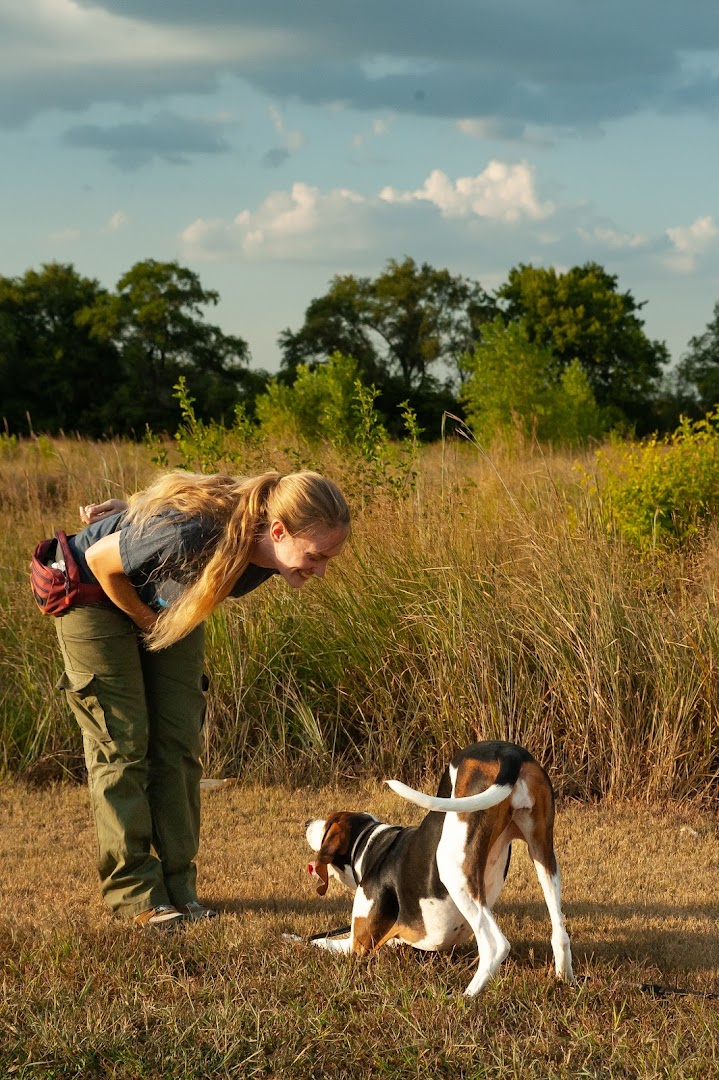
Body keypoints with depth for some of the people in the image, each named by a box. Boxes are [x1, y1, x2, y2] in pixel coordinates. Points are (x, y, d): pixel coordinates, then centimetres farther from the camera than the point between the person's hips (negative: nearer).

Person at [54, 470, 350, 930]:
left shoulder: (268, 553, -23)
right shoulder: (192, 534, -44)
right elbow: (100, 559, -26)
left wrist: (134, 514, -4)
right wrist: (149, 621, -16)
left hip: (171, 606, 6)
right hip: (99, 596, -6)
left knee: (179, 744, 1)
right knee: (122, 743, -7)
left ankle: (179, 887, 5)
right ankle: (135, 893, -3)